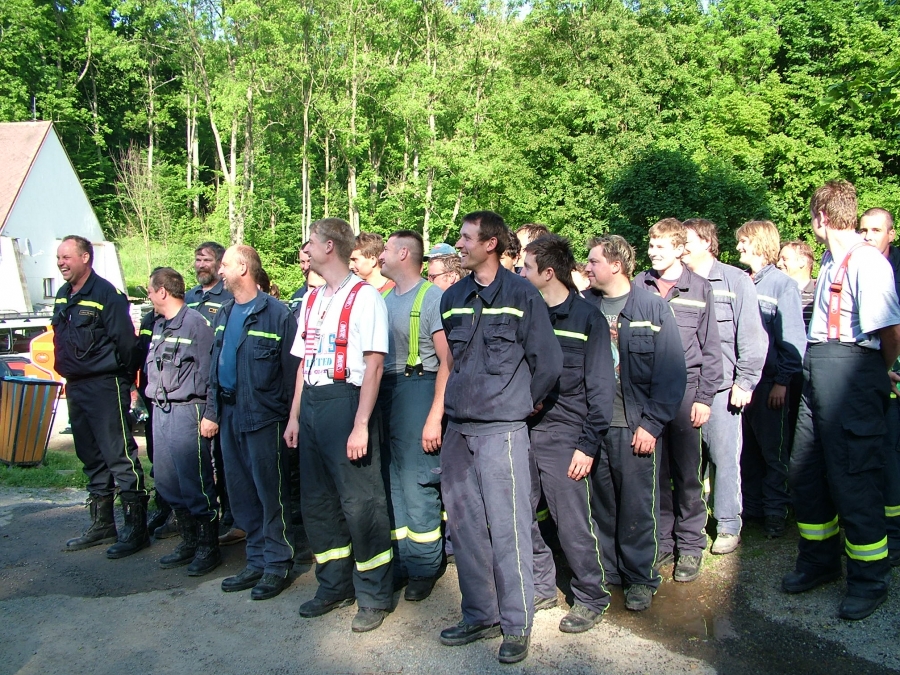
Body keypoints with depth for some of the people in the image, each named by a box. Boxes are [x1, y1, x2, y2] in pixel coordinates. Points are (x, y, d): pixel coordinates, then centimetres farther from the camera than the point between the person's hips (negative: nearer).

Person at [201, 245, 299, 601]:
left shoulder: (276, 314, -11)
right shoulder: (225, 314, 13)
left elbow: (291, 368, -12)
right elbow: (215, 366, 17)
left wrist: (290, 417, -14)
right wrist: (211, 411, 13)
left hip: (263, 417, -8)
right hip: (229, 415, 8)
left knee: (271, 493, 2)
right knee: (241, 493, 13)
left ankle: (277, 565, 15)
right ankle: (256, 561, 26)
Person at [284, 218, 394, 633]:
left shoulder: (364, 296, -8)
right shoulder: (311, 299, 16)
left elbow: (374, 364, -14)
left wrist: (361, 424, -19)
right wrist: (295, 417, 15)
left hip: (346, 400, -8)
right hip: (312, 404, 8)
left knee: (360, 501, -2)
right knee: (317, 500, 14)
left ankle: (374, 594, 15)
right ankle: (334, 585, 31)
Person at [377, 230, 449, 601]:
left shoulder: (432, 297, -7)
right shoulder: (383, 299, 14)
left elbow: (447, 361, -12)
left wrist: (435, 416, -18)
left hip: (416, 390, -7)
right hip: (383, 393, 7)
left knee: (417, 486, -2)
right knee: (390, 483, 10)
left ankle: (424, 568, 13)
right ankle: (398, 563, 23)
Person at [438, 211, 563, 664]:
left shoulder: (521, 295, -4)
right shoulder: (452, 298, 11)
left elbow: (548, 362, -2)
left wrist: (519, 403, 8)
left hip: (501, 429, -5)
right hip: (457, 428, 6)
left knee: (507, 527, -1)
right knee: (464, 525, 11)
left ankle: (516, 623, 15)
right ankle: (480, 615, 26)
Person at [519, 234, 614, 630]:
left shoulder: (587, 317, -5)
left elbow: (601, 386, -7)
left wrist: (589, 444, -12)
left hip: (562, 434, -5)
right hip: (522, 430, 6)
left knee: (573, 524, 2)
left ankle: (591, 599, 21)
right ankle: (541, 585, 29)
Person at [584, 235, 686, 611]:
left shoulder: (652, 308, -4)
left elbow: (672, 372, -6)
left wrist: (652, 424, -11)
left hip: (634, 426, -3)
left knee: (638, 506, 5)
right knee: (601, 503, 11)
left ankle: (640, 577, 22)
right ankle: (606, 571, 28)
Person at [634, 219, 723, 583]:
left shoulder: (699, 288, 3)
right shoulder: (638, 286, 5)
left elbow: (710, 347, 3)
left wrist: (705, 396, -2)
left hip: (685, 389, -1)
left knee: (687, 473, 4)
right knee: (655, 472, 8)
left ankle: (690, 545, 17)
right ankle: (661, 541, 21)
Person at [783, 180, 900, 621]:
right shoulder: (830, 261, 15)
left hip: (850, 372, -9)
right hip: (817, 373, 9)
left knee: (853, 478, -1)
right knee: (805, 472, 14)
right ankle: (819, 560, 32)